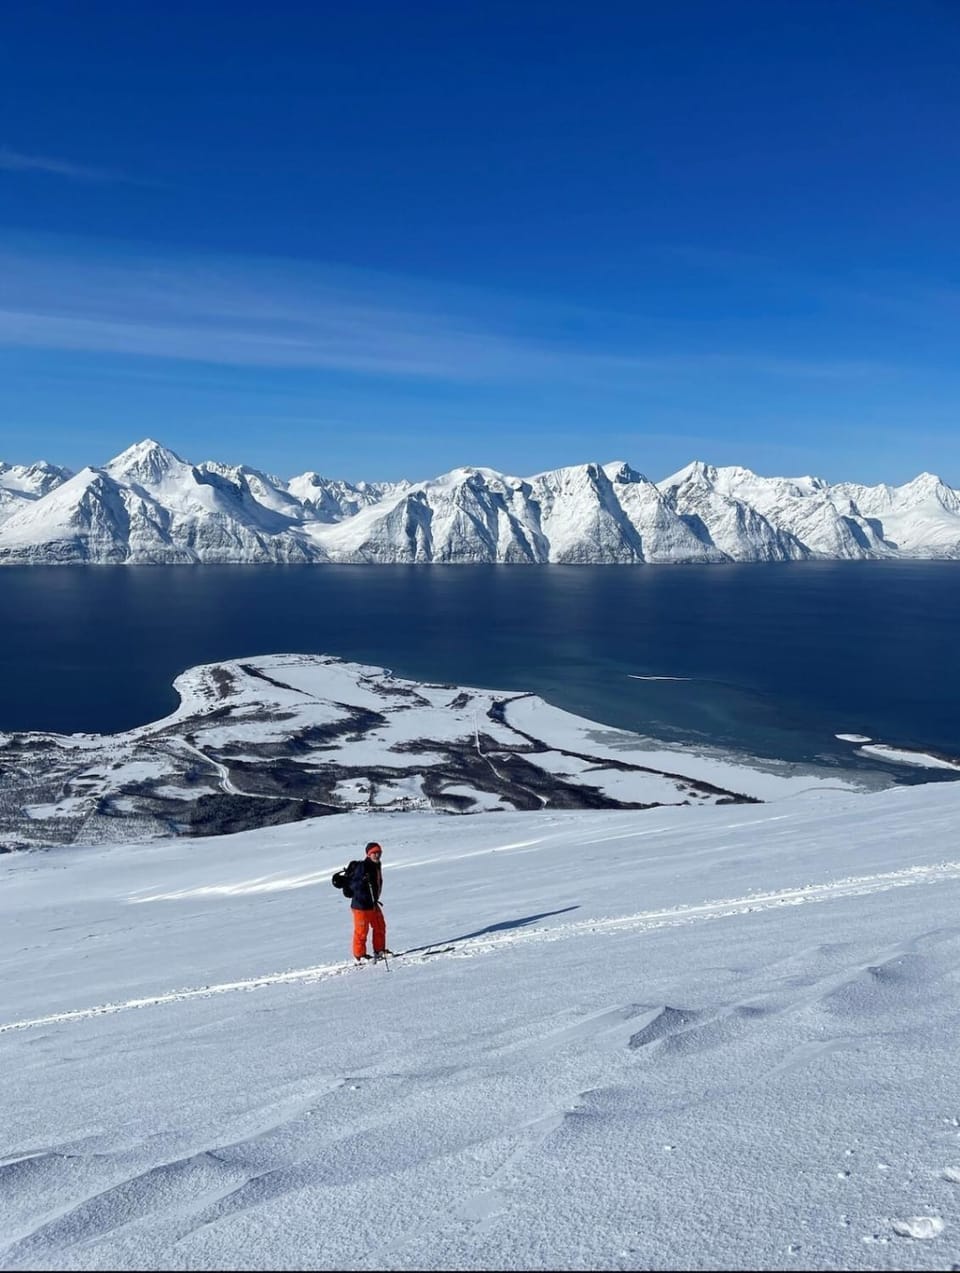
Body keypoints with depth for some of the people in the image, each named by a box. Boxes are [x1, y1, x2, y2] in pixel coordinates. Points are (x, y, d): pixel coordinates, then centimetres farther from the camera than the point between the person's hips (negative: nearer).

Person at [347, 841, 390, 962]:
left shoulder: (376, 866, 8)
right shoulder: (362, 866, -19)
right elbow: (352, 885, -21)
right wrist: (363, 880, -38)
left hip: (373, 903, 9)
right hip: (361, 904, -9)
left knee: (380, 927, 16)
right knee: (361, 931, 2)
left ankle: (379, 950, 30)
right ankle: (359, 955, 15)